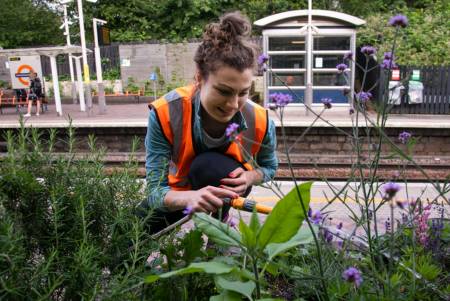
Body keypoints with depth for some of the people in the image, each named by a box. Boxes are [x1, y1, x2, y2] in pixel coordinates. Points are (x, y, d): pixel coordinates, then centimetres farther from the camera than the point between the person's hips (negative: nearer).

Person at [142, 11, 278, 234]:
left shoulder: (260, 122, -28)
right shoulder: (165, 114, -34)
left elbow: (269, 167, -5)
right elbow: (155, 190, -32)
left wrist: (249, 177, -30)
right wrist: (189, 197, -56)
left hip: (224, 188, -1)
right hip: (178, 194, 1)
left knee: (209, 165, -34)